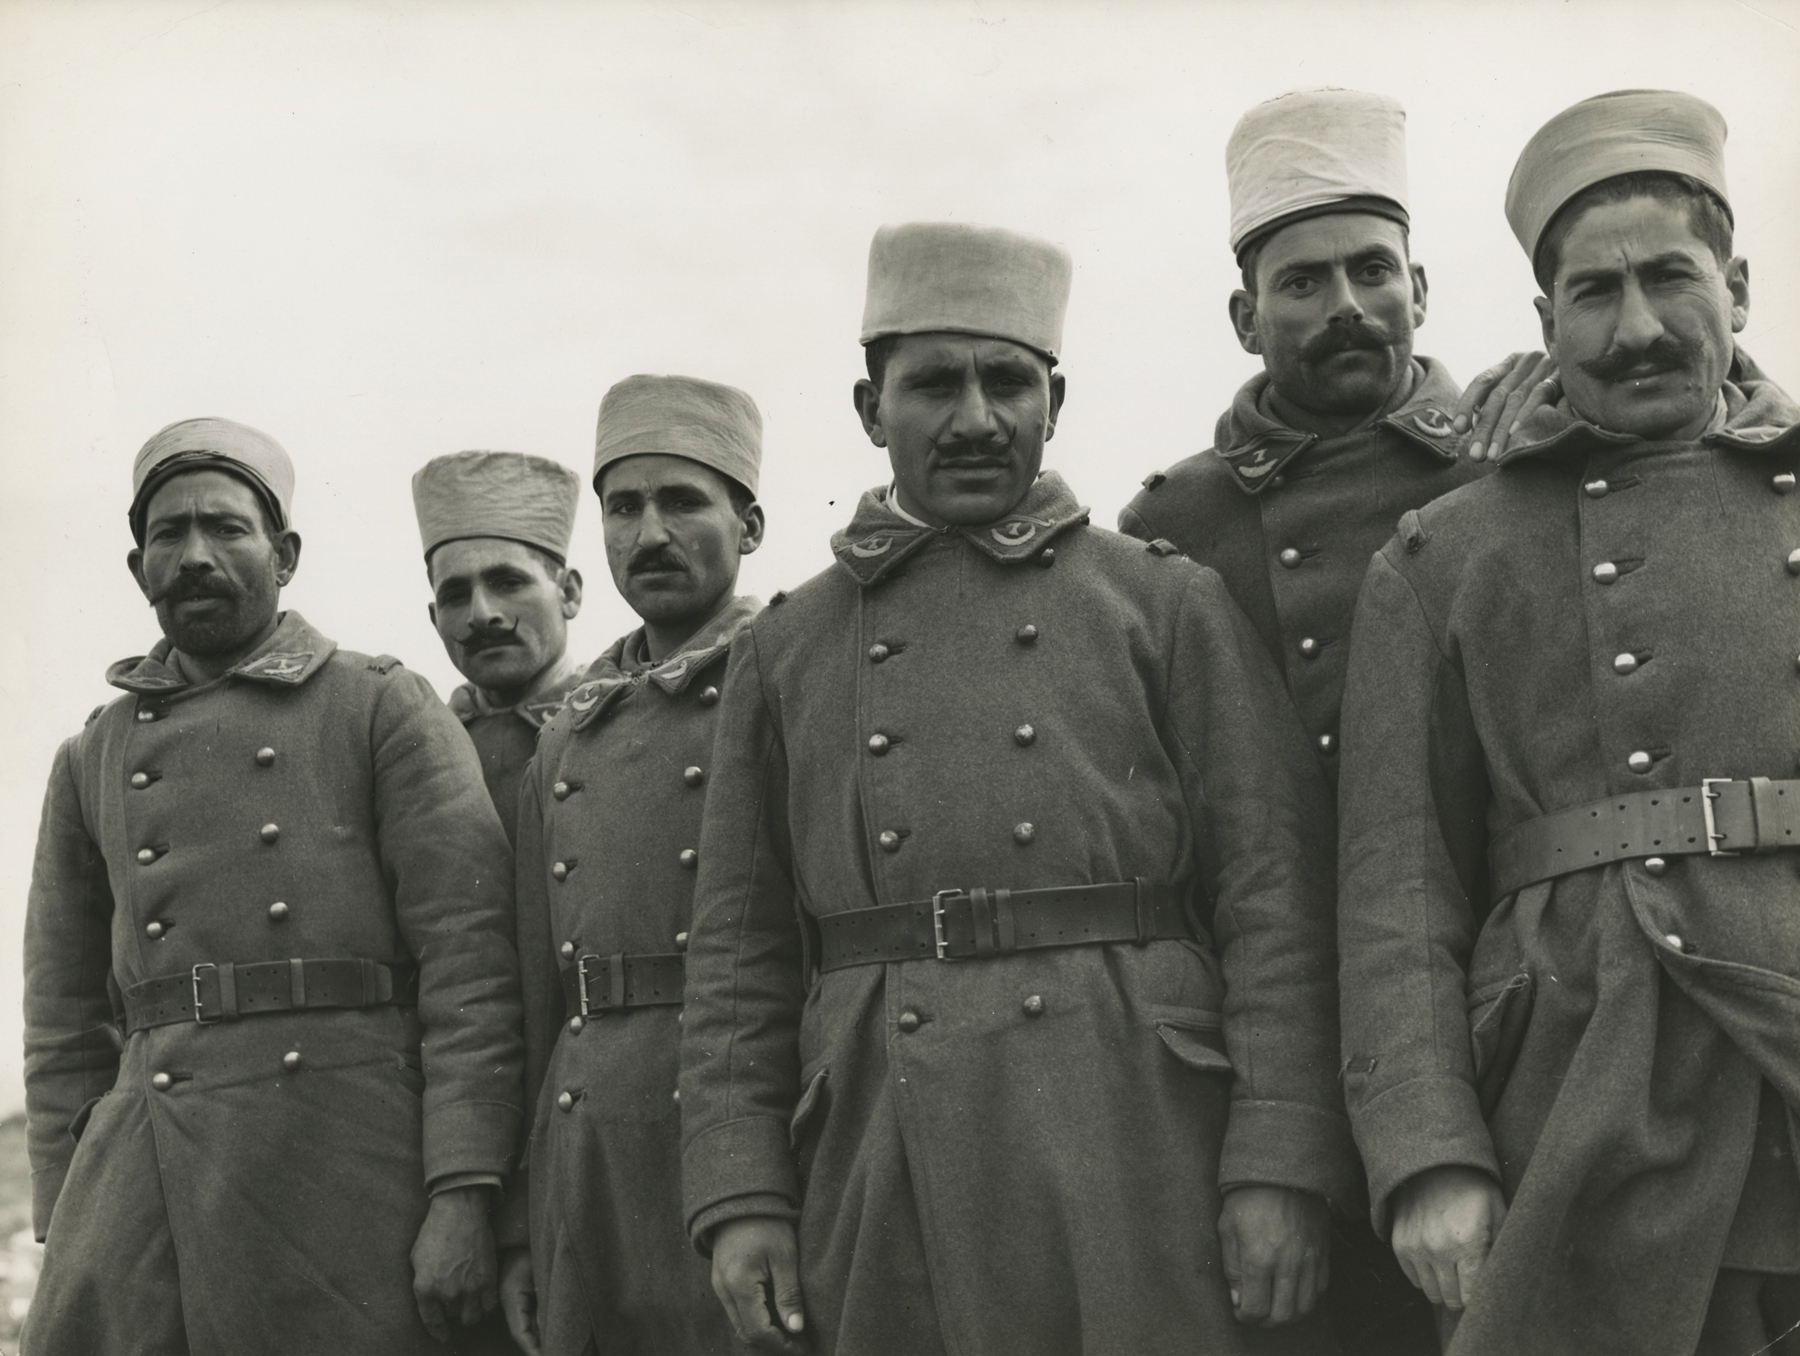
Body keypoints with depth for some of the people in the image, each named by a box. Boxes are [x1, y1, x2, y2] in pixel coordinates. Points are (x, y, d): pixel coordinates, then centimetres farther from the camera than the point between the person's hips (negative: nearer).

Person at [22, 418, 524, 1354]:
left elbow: (468, 960, -3)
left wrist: (463, 1193, -11)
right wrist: (65, 1232, 9)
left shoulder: (384, 708, 5)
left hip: (343, 1162, -3)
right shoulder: (93, 759, 17)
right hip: (141, 1180, 3)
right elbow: (64, 1022, 17)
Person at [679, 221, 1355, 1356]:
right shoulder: (785, 651, 13)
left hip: (1140, 1158, -1)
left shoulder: (1170, 605, 7)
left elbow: (1272, 896, 0)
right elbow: (741, 954, 10)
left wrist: (1279, 1168, -9)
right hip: (884, 1176, 2)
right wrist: (739, 1196, 1)